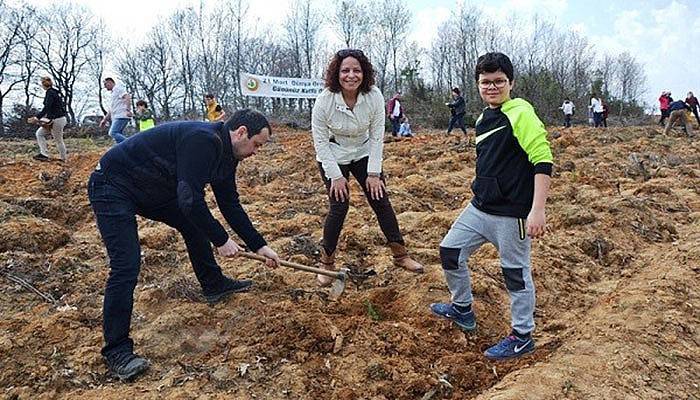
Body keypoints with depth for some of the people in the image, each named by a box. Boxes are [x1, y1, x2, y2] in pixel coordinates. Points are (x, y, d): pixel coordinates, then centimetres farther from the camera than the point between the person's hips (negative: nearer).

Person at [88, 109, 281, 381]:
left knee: (194, 224, 15)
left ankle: (214, 285, 33)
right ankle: (116, 352, -5)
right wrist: (221, 240, -21)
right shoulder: (202, 140, -28)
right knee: (126, 267, -15)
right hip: (112, 187, -10)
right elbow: (191, 199, -33)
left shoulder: (225, 155, 2)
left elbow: (231, 205, 10)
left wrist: (259, 246, 9)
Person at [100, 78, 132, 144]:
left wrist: (128, 110, -29)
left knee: (113, 133, -20)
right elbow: (111, 109, 33)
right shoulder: (114, 92, 31)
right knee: (118, 135, 2)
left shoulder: (118, 88, 1)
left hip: (121, 116, -10)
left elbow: (127, 97, -17)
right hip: (117, 117, 10)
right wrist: (105, 120, 29)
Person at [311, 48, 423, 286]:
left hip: (363, 153, 3)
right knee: (339, 206, -9)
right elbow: (321, 142, -16)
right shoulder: (324, 101, -24)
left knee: (380, 200, 1)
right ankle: (326, 263, 9)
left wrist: (373, 173, -12)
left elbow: (377, 137, -11)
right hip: (333, 157, -2)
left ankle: (400, 255, 15)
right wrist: (336, 176, -16)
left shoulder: (374, 97, -19)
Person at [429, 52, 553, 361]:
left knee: (516, 274, 5)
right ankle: (462, 309, 35)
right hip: (479, 208, 9)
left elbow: (542, 160, -20)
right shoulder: (483, 119, 12)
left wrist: (537, 210, -25)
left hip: (511, 214, -8)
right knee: (450, 251, 14)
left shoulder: (520, 113, -14)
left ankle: (522, 337, 24)